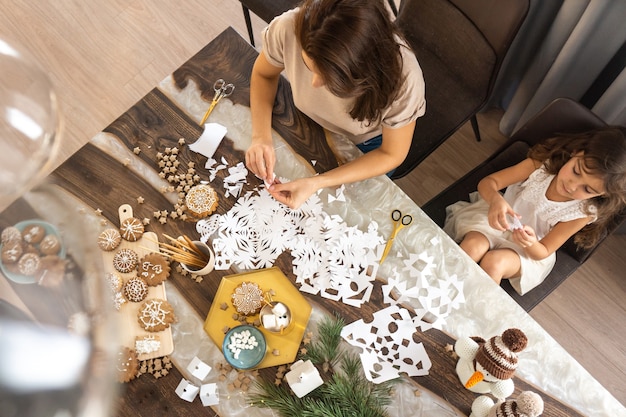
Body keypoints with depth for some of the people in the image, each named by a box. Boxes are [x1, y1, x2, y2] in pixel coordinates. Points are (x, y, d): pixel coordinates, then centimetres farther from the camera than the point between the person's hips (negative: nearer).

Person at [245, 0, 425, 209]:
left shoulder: (403, 77, -42)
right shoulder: (289, 28, -37)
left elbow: (391, 154, -24)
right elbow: (263, 75, -12)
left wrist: (317, 183, -33)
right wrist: (261, 136, -29)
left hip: (366, 144, -2)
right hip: (307, 124, 2)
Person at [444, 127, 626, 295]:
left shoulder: (584, 213, -18)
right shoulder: (542, 164, -17)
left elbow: (543, 251, -10)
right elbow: (487, 182, -17)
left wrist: (530, 243, -36)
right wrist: (495, 199, -42)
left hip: (529, 251, -1)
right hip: (496, 221, 1)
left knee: (493, 263, -32)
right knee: (473, 245, -31)